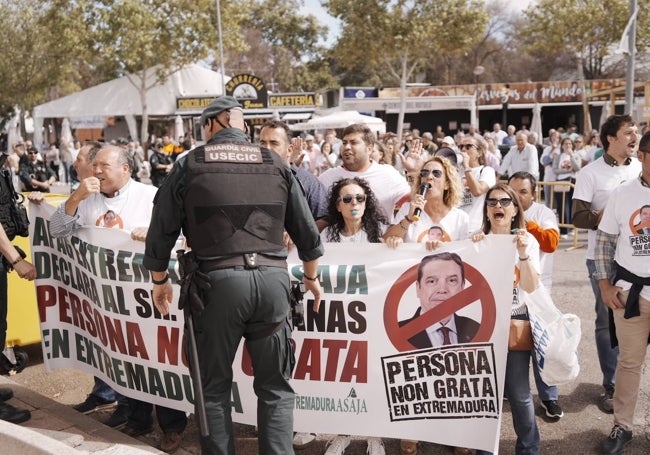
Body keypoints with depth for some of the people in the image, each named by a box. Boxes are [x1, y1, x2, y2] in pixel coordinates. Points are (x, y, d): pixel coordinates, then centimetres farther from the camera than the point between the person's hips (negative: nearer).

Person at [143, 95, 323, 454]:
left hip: (217, 280, -1)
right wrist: (311, 277, 28)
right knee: (275, 387, 13)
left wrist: (160, 280, 21)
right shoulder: (275, 163, 10)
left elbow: (162, 230, 6)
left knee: (214, 386, 14)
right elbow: (306, 230, 13)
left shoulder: (190, 164, 4)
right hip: (272, 277, 2)